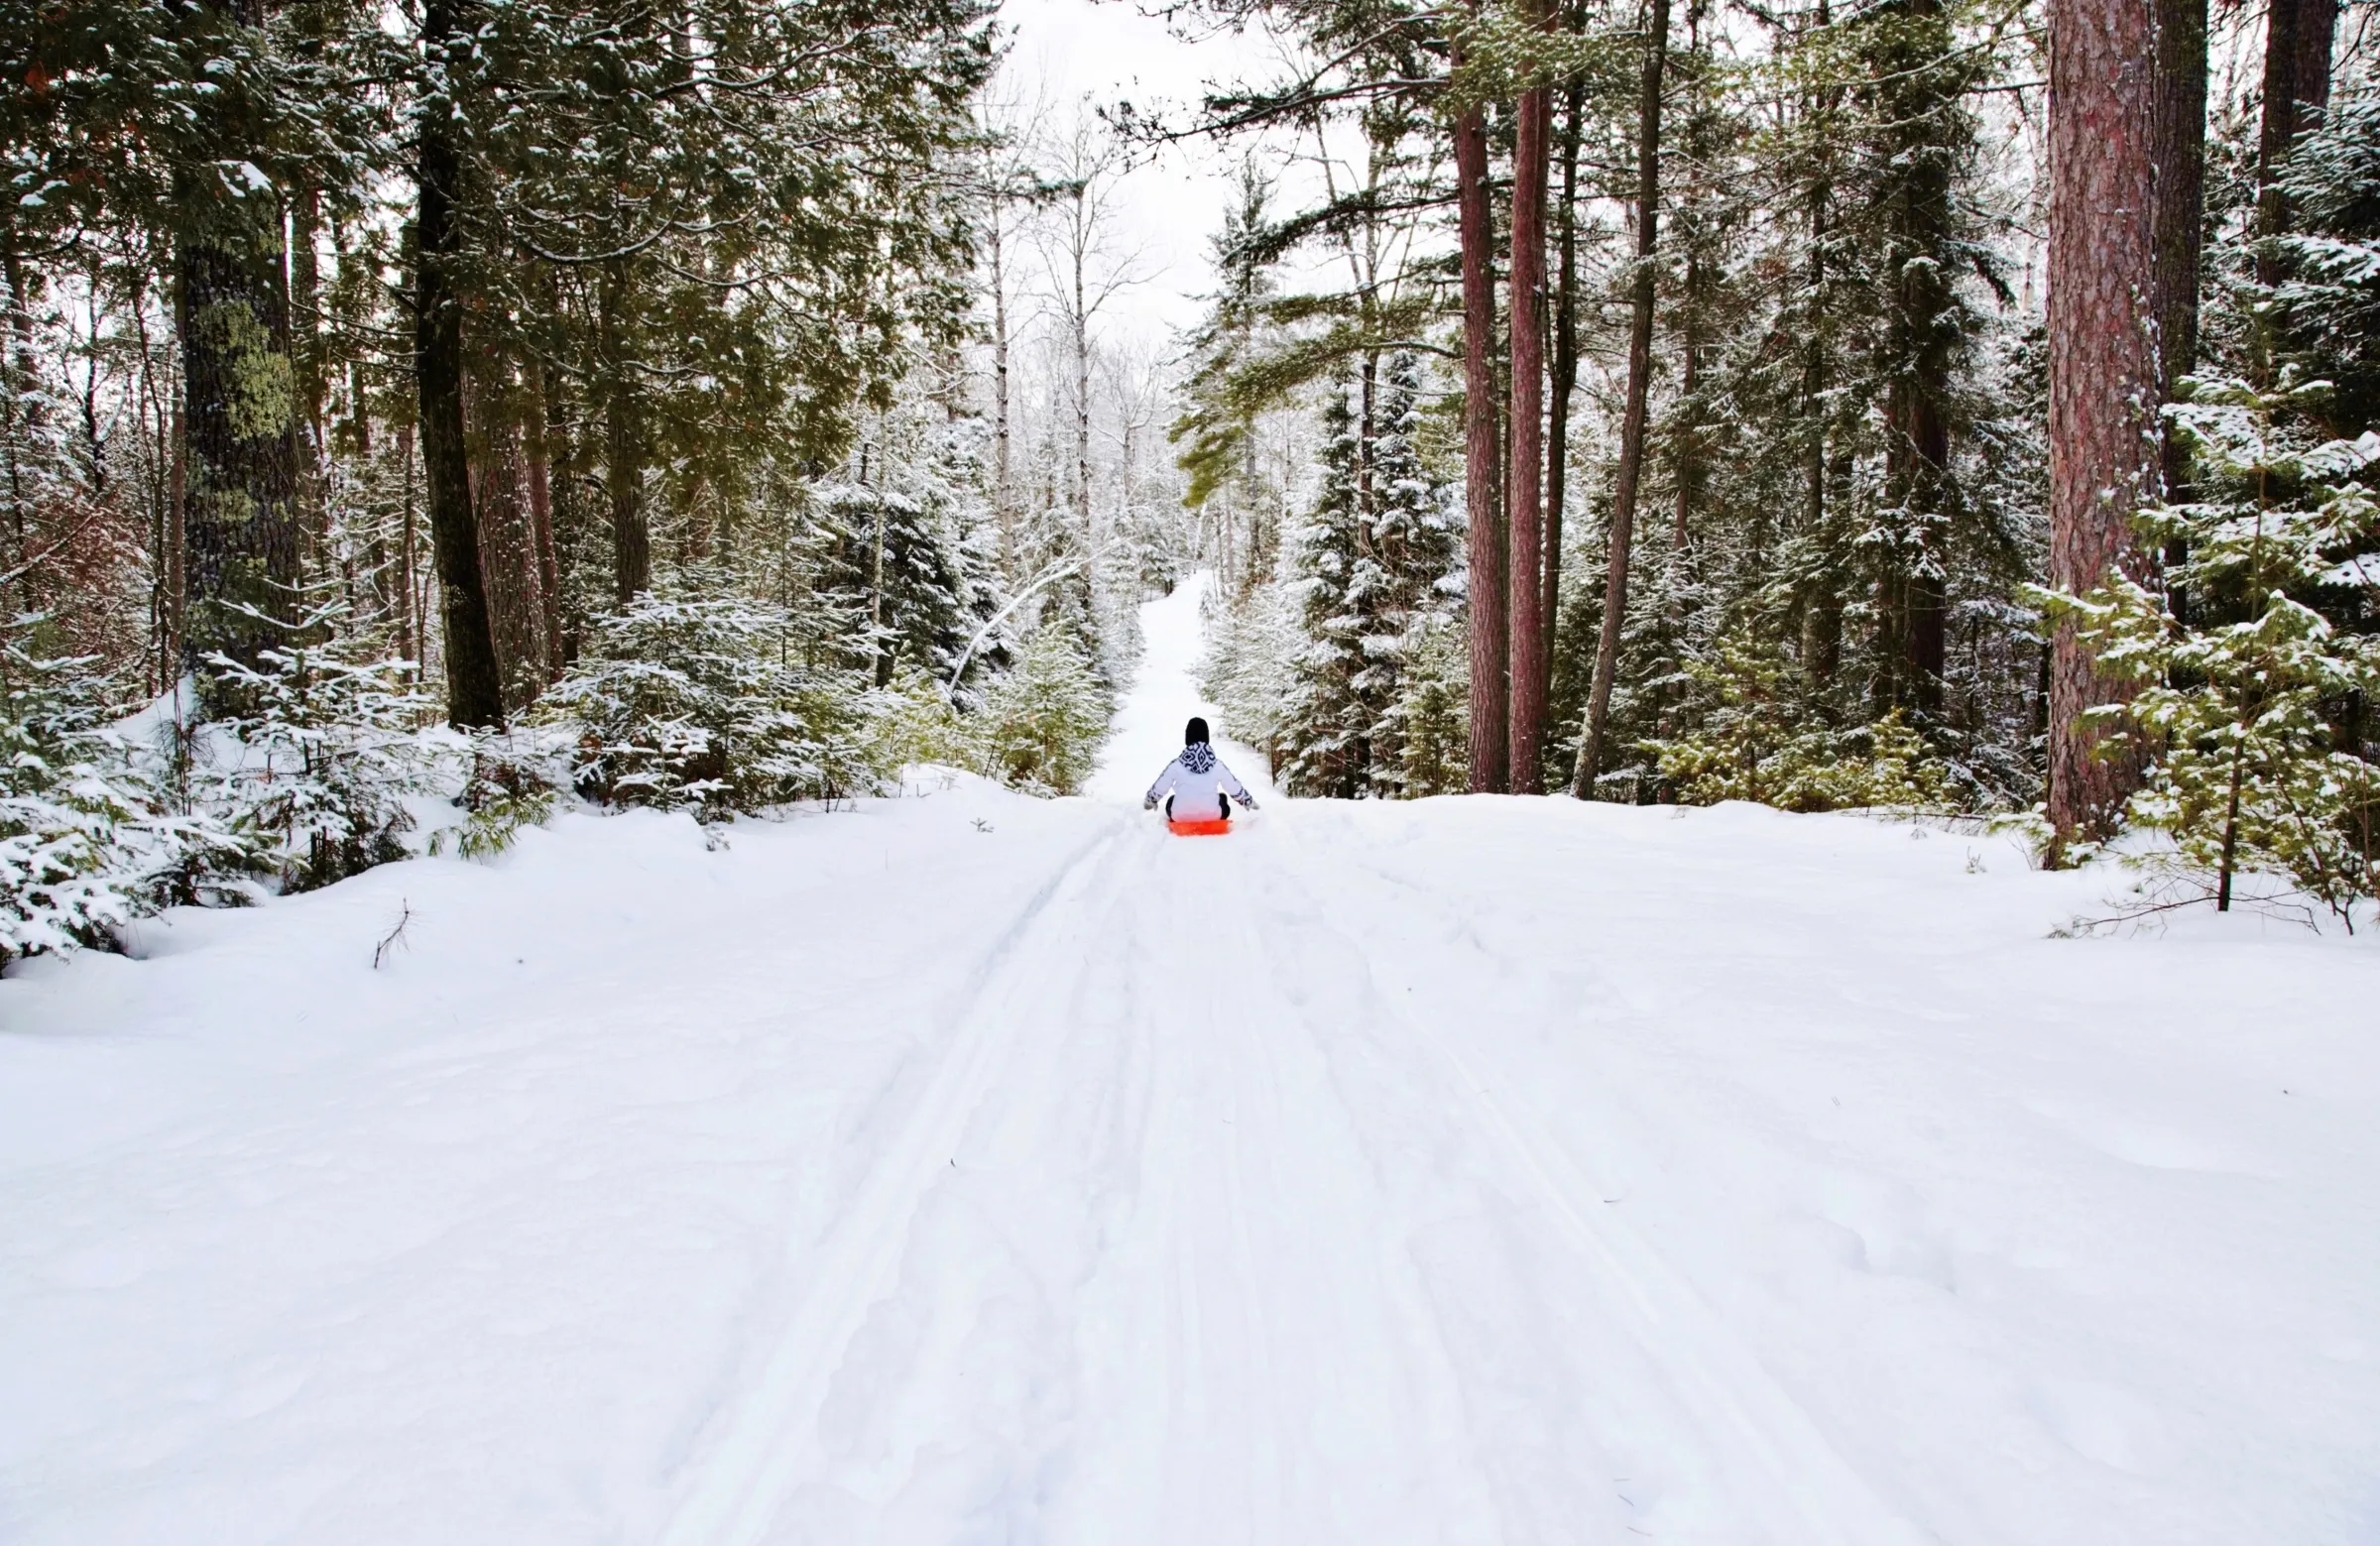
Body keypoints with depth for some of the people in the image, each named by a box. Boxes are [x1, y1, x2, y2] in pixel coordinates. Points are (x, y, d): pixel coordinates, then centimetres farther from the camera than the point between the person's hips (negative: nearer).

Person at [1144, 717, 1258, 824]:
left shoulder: (1176, 765, -10)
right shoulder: (1217, 765, -7)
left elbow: (1159, 789, 3)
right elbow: (1235, 789, 5)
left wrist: (1149, 801, 26)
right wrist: (1249, 801, 26)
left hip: (1181, 816, 0)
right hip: (1212, 816, 0)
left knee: (1171, 800, 33)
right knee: (1222, 797, 31)